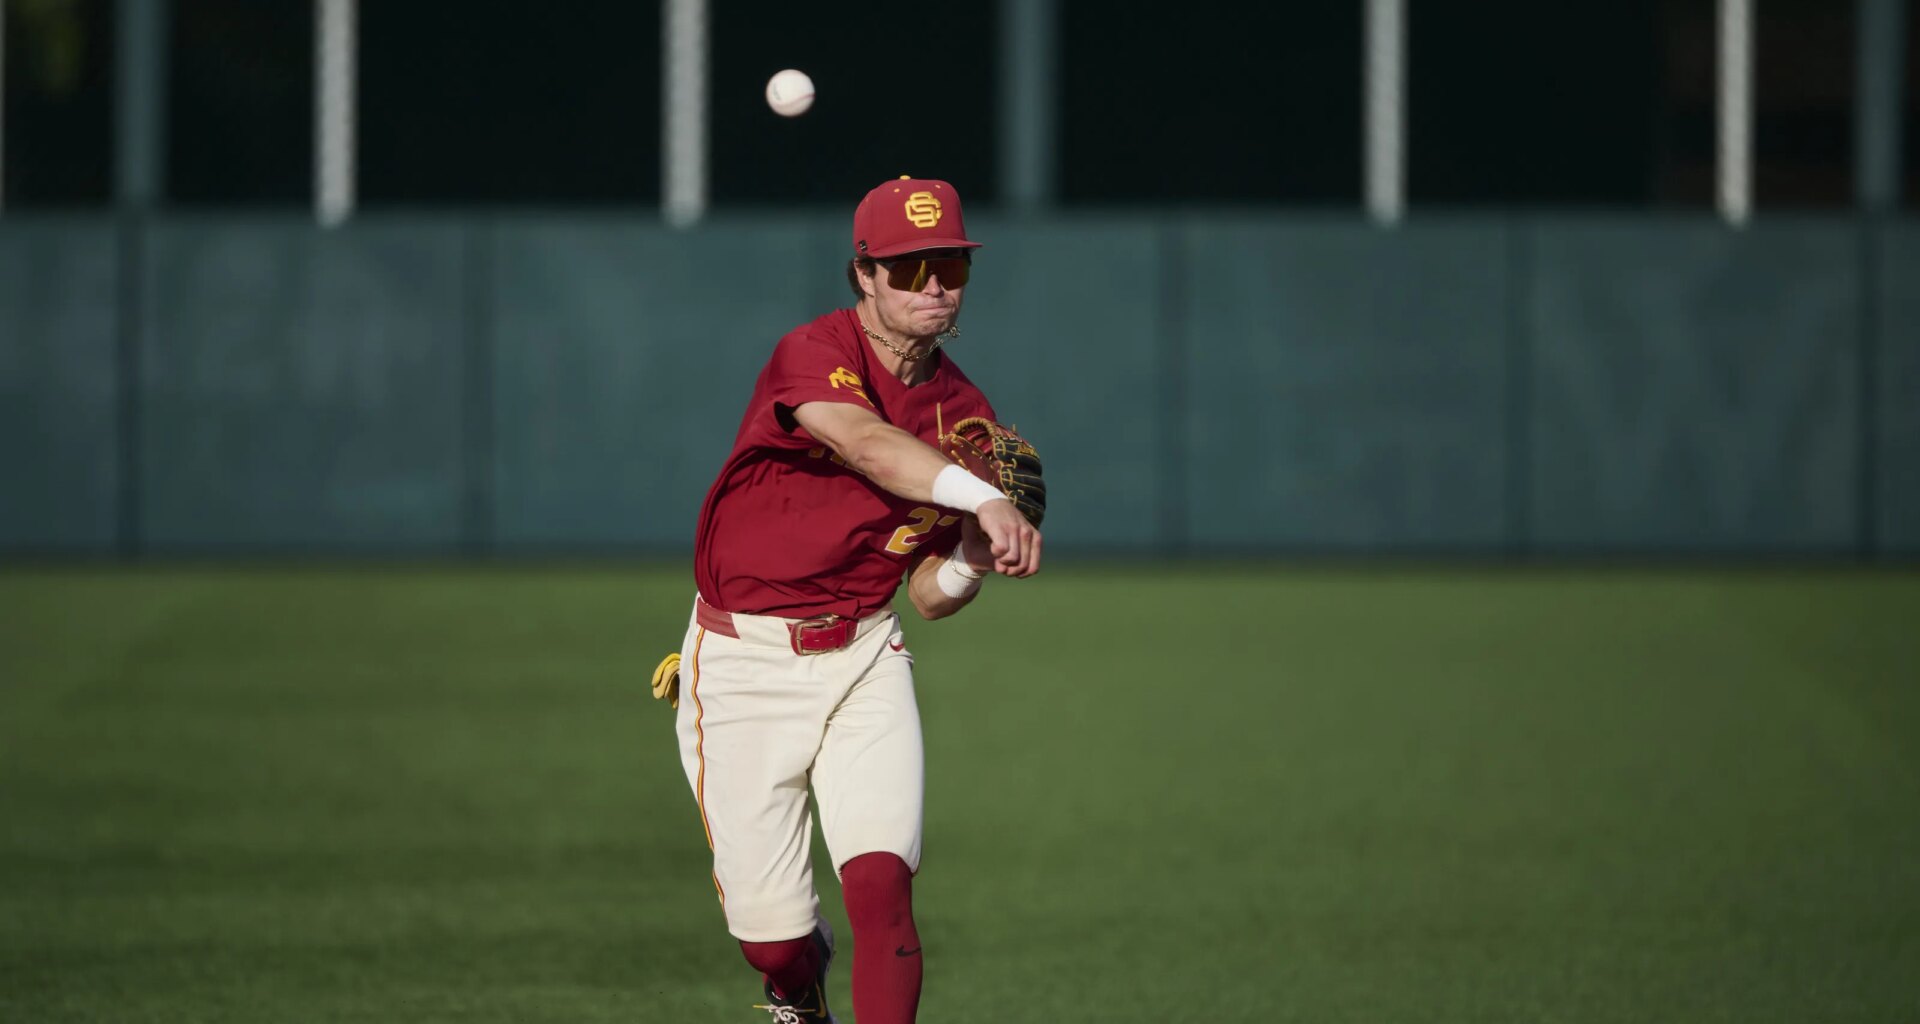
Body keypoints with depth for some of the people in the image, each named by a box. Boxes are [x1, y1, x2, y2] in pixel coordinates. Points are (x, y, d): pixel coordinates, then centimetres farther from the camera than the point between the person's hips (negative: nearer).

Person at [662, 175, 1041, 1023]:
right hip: (743, 661, -4)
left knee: (881, 886, -19)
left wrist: (972, 559, -15)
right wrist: (982, 498, -55)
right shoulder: (813, 355, -15)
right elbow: (869, 444, -39)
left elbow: (929, 596, 8)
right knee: (770, 935, -1)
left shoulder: (964, 414, 4)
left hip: (863, 657, 4)